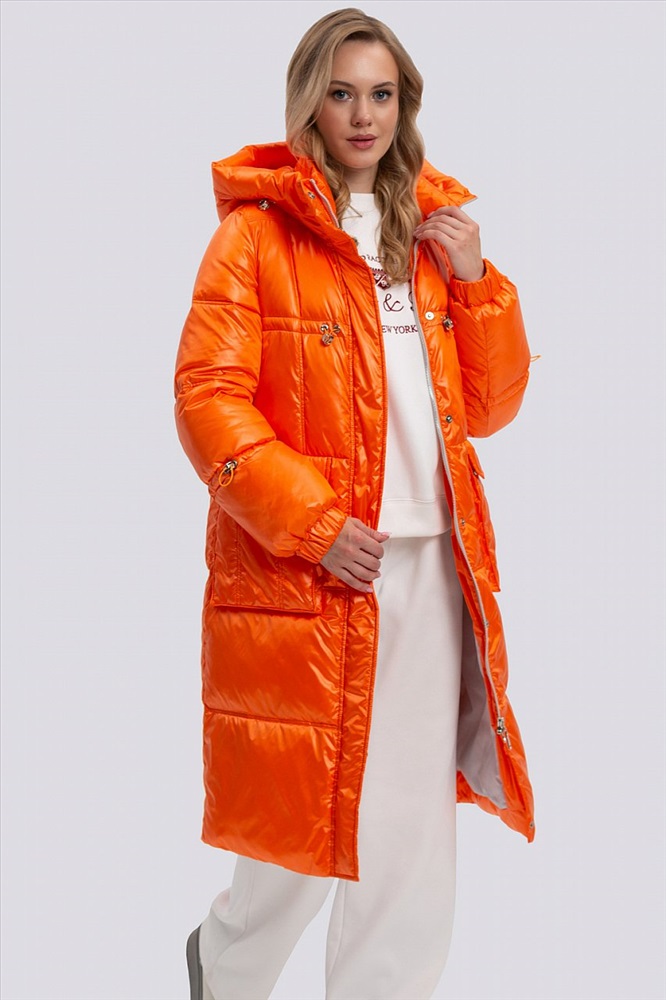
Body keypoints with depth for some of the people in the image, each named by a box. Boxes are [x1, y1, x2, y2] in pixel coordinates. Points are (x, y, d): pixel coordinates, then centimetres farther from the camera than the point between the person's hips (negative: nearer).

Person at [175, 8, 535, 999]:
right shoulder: (259, 228, -2)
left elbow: (489, 407, 14)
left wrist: (476, 281, 1)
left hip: (430, 571, 5)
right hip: (306, 574, -5)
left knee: (413, 837, 6)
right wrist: (312, 524, -17)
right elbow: (206, 397, -10)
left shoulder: (431, 229, 15)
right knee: (305, 822, 4)